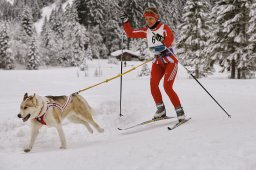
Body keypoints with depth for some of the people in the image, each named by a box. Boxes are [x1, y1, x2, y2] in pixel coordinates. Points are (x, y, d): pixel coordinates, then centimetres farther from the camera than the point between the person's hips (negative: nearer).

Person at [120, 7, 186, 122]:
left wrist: (164, 45, -42)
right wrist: (125, 21, 1)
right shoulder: (146, 31, 8)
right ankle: (161, 110, -2)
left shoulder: (164, 28, -7)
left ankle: (180, 112, -5)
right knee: (153, 84, -17)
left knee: (167, 87, -17)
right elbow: (130, 33, 12)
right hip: (157, 62, 5)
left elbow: (170, 39, -24)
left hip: (170, 61, -5)